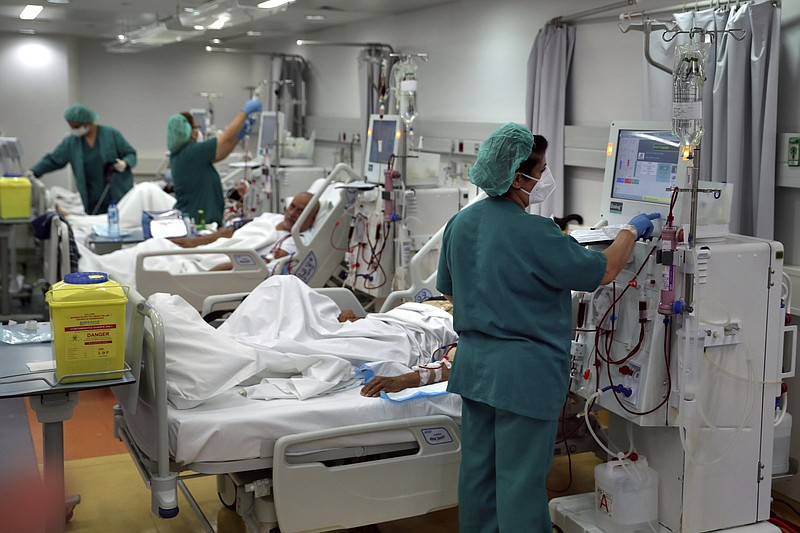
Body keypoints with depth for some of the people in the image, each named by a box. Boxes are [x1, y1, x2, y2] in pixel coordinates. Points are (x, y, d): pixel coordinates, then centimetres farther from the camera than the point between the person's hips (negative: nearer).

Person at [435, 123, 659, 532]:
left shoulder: (460, 224, 1)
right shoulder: (536, 235, -21)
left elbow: (449, 292, 12)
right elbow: (602, 270, -11)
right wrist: (631, 231, 5)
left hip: (474, 364, 7)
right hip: (525, 373, -7)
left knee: (478, 467, 18)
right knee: (521, 477, 4)